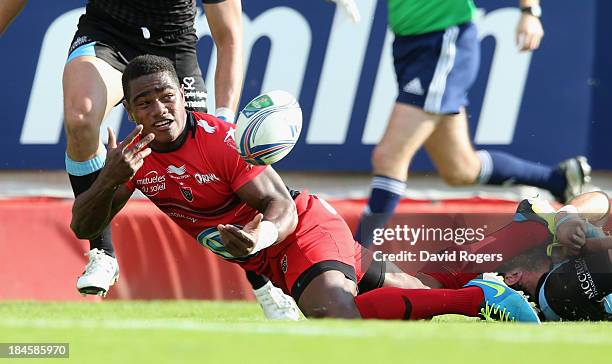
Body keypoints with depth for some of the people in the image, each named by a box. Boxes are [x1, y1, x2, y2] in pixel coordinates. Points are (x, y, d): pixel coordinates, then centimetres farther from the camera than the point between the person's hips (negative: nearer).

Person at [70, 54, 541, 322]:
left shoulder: (223, 139, -23)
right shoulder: (133, 155, -5)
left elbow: (281, 208, -25)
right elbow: (84, 226, -5)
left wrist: (260, 237, -49)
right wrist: (112, 178, -25)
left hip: (303, 227, -8)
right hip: (263, 254, 8)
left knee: (331, 312, -35)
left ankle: (475, 299, -28)